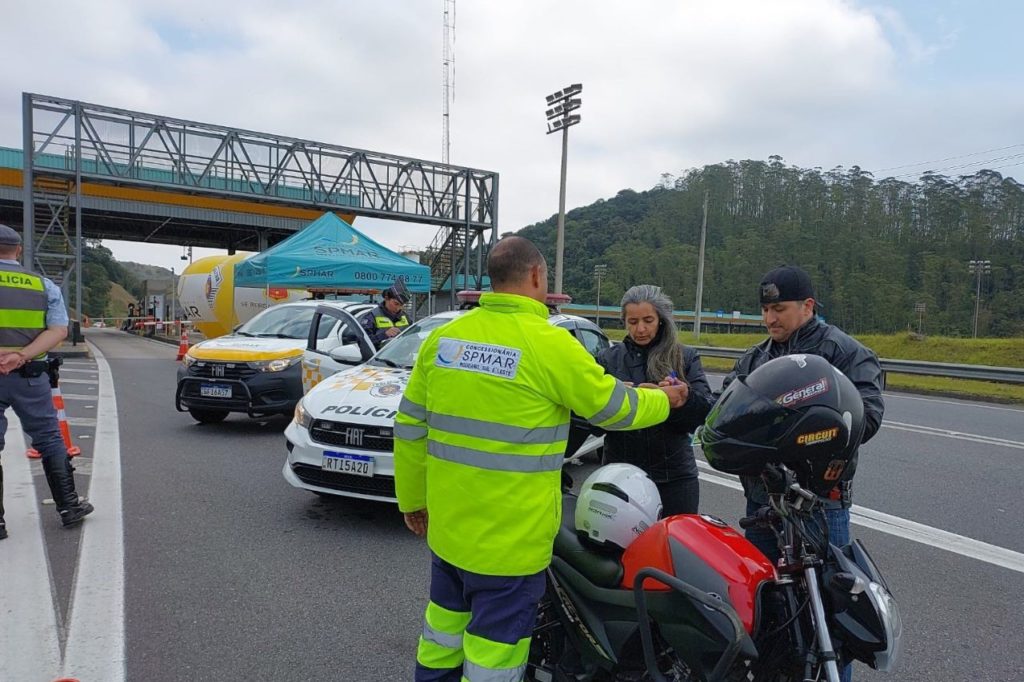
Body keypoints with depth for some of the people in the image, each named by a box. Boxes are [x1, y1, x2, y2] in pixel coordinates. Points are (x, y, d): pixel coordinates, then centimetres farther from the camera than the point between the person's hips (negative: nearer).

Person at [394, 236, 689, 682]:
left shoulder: (443, 337, 0)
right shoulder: (549, 344, -17)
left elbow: (410, 427, 5)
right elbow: (615, 408, -4)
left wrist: (413, 498, 18)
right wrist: (664, 399, 17)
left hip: (447, 526, 6)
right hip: (509, 538, -6)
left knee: (444, 634, 24)